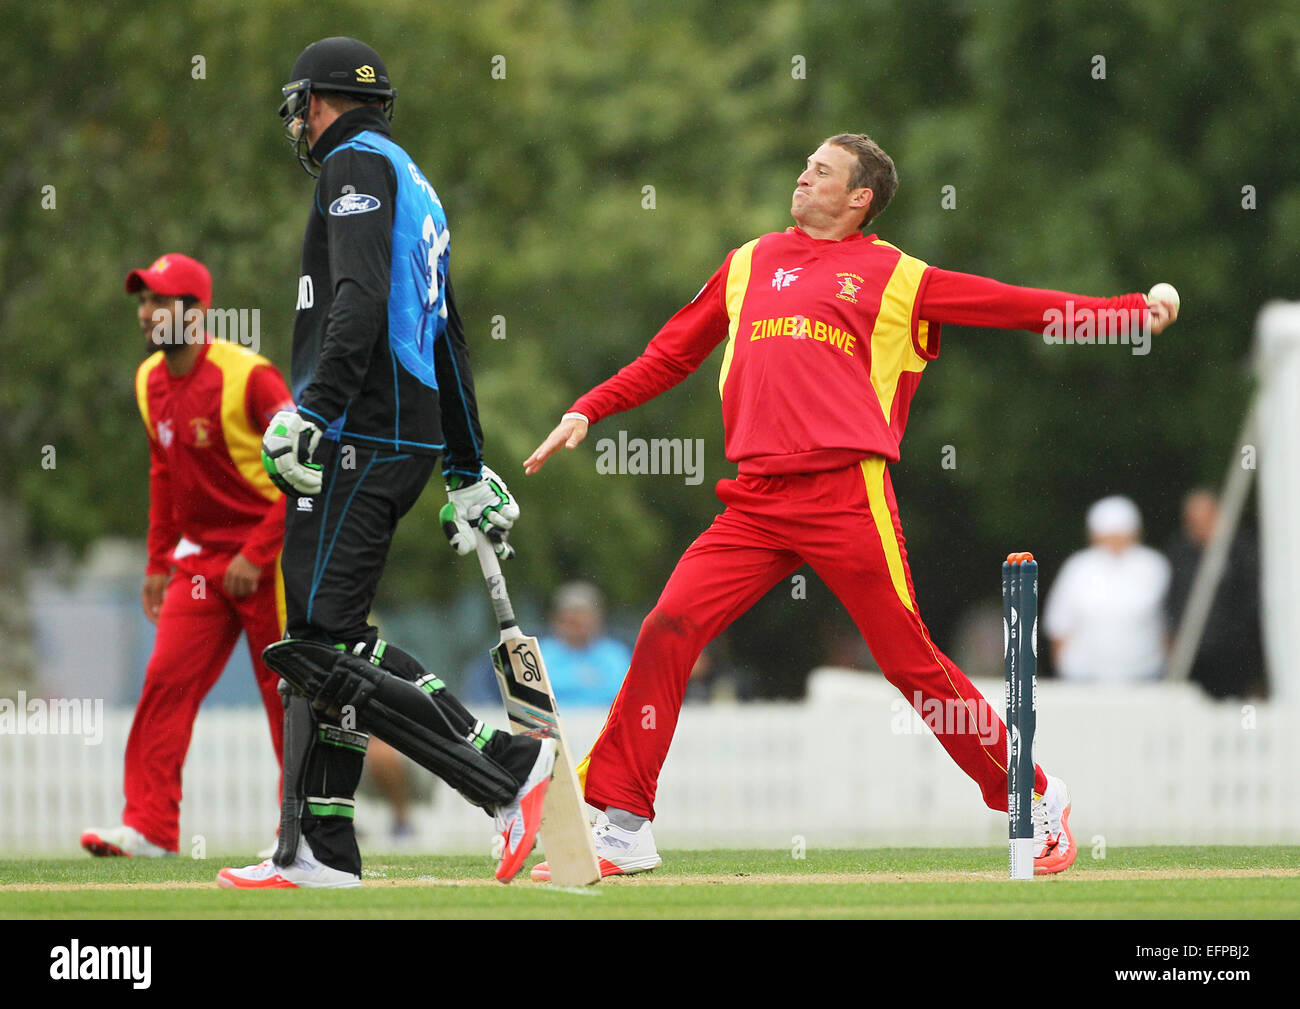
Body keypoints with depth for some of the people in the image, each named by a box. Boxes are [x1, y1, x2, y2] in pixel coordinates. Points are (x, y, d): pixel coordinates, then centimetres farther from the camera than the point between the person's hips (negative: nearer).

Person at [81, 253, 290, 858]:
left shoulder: (248, 378, -17)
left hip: (273, 556, -6)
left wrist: (257, 555, -20)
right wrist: (159, 563, 17)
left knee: (286, 690, 0)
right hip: (200, 559, 6)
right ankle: (150, 827, -9)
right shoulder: (150, 383, 5)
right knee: (166, 678, -6)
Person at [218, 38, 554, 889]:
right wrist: (469, 472, 32)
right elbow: (447, 340, 29)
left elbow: (361, 299, -21)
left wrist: (313, 412, -30)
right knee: (321, 639, 9)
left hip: (362, 437, -10)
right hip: (411, 433, 10)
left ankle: (508, 766, -19)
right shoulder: (413, 183, 26)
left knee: (327, 642, -15)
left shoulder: (357, 163, -4)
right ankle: (319, 851, 7)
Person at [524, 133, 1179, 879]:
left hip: (846, 495, -4)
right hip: (756, 502, 4)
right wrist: (588, 412, 21)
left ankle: (1036, 798, 12)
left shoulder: (894, 277, 8)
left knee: (911, 662, -4)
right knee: (668, 630, -9)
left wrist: (1131, 312, -4)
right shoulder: (748, 266, 22)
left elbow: (1016, 307, 5)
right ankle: (622, 827, -2)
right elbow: (671, 356, 29)